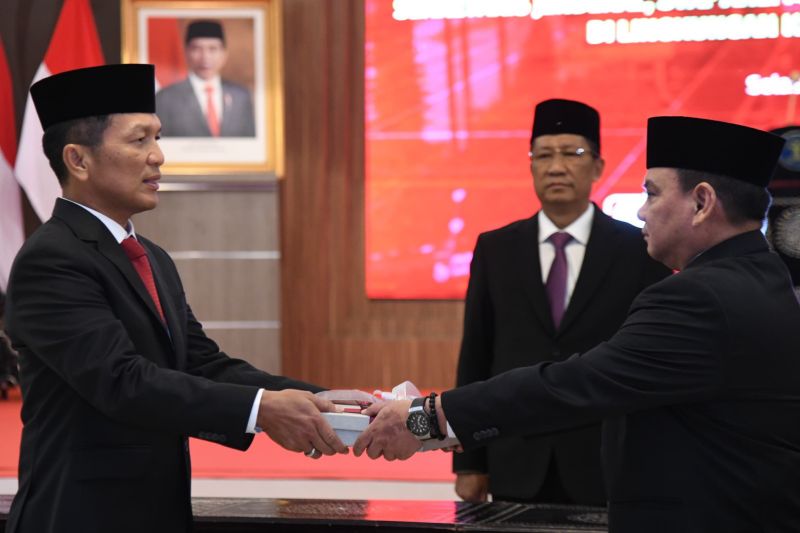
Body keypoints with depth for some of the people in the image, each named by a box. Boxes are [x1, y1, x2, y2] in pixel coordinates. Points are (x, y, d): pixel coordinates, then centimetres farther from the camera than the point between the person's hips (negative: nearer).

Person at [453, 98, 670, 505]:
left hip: (607, 470, -2)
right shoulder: (495, 250, 7)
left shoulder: (639, 251, 1)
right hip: (517, 468, 2)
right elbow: (475, 358, 8)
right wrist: (469, 463, 3)